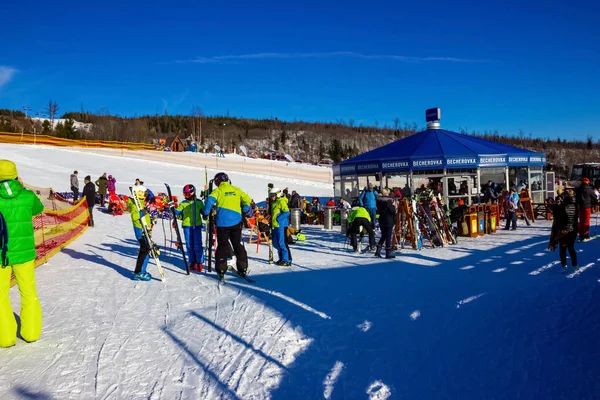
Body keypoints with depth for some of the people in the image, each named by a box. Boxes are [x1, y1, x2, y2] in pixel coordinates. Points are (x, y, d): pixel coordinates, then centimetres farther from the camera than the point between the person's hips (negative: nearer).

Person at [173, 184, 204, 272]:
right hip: (187, 226, 1)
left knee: (198, 245, -1)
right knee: (189, 245, 7)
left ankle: (199, 262, 9)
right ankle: (192, 262, 19)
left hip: (197, 225, -1)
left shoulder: (199, 202, 5)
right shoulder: (183, 203, 5)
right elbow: (177, 212, 3)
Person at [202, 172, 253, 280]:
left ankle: (221, 270, 5)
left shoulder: (218, 191, 0)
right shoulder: (236, 190, 11)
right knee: (237, 244, 14)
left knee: (222, 245, 6)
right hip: (236, 221, 3)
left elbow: (210, 200, -16)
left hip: (222, 222, -3)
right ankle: (242, 268, 13)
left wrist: (206, 213, -5)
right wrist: (246, 211, 24)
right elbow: (247, 199, 12)